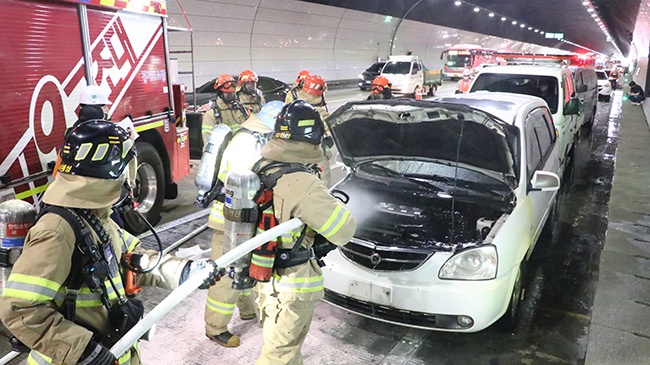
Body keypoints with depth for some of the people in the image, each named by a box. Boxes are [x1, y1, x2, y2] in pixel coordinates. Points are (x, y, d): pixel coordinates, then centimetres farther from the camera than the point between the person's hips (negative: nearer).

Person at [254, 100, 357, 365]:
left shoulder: (260, 168, -3)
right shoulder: (304, 185, -29)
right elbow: (344, 230, -22)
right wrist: (330, 204, -2)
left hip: (265, 273, 8)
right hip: (290, 285, -8)